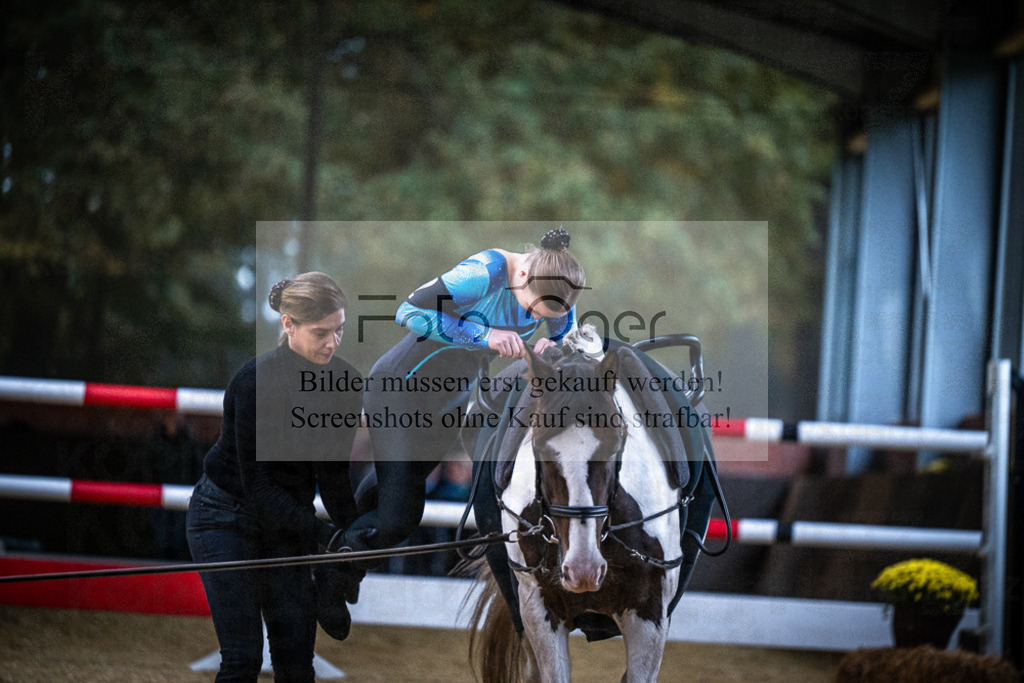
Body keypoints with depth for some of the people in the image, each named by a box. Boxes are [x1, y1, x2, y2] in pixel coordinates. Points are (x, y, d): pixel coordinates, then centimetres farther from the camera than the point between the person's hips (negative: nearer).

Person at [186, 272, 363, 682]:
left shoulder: (344, 383, -7)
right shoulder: (256, 382, -25)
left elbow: (333, 474, 1)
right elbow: (256, 484, -23)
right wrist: (322, 535, -28)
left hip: (286, 521, 5)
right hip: (226, 519, -5)